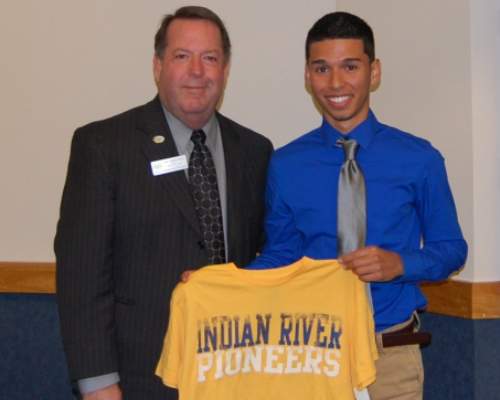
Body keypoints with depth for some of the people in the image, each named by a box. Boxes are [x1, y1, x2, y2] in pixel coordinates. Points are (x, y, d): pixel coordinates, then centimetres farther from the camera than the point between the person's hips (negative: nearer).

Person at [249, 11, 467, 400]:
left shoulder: (418, 159, -3)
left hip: (392, 353, 0)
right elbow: (280, 254, 5)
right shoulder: (285, 165, -1)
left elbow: (451, 249, 3)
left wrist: (400, 263, -17)